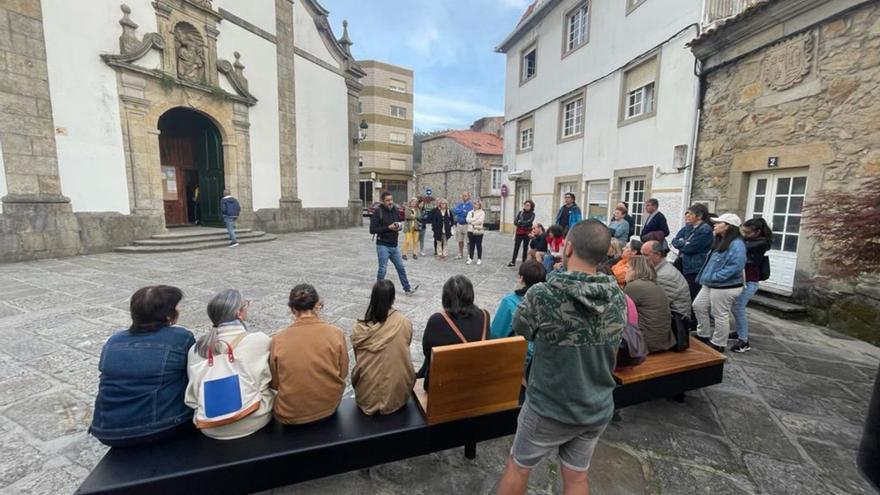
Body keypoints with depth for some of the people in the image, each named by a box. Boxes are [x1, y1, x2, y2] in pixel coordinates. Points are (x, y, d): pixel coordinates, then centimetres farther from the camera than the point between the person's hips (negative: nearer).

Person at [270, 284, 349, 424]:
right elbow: (343, 374, -4)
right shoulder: (336, 333, -16)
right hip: (330, 406, 0)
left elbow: (274, 383, -3)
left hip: (290, 414, 0)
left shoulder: (278, 340, -15)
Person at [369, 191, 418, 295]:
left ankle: (407, 289, 24)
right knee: (382, 269, 0)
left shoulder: (395, 210, 8)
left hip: (394, 246, 6)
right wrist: (388, 227, -21)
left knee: (401, 268, 12)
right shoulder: (378, 211, -11)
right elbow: (372, 229, -16)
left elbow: (399, 224, 20)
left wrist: (400, 226, -5)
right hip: (383, 246, -6)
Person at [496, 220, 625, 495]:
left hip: (549, 408, -4)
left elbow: (521, 329, -7)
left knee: (518, 467, 20)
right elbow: (612, 351, 6)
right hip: (599, 409, 5)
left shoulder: (543, 295, -27)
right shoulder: (619, 300, -10)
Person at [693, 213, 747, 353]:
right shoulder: (720, 241, 12)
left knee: (720, 315, 3)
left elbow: (736, 266, -28)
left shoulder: (736, 244, -19)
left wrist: (714, 277, -25)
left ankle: (718, 344, 19)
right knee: (698, 306, 16)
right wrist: (707, 276, 9)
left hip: (725, 287, -10)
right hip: (710, 285, 10)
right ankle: (703, 335, 31)